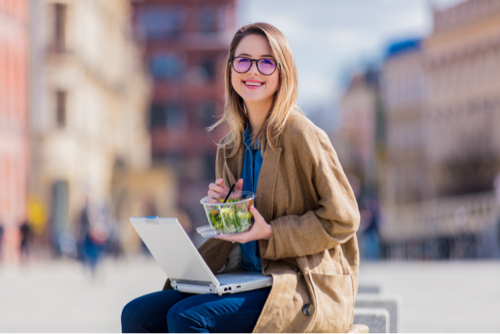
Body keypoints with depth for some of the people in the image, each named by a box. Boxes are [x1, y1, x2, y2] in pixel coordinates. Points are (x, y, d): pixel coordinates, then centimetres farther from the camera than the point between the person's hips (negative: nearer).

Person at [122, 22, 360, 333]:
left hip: (306, 287, -7)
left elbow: (342, 220, -9)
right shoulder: (231, 147, 13)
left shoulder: (301, 135, -9)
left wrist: (270, 233, -16)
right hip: (249, 279, 7)